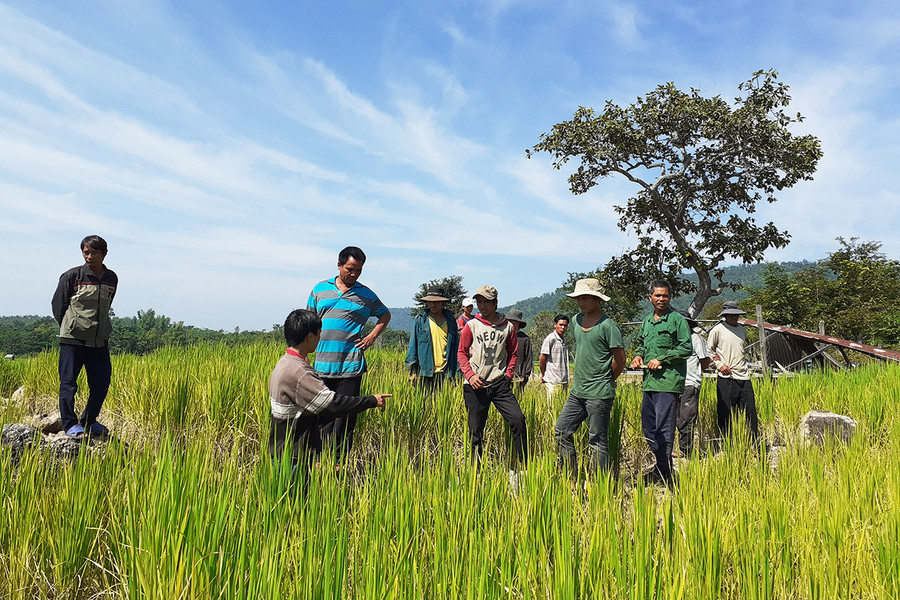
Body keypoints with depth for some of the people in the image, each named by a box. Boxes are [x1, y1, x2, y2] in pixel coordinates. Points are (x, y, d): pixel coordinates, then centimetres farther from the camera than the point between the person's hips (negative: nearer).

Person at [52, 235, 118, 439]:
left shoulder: (111, 279, 8)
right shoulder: (72, 276, -4)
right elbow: (57, 304, 5)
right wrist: (69, 327, 8)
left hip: (100, 340, 4)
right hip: (73, 339, -4)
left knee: (102, 383, 5)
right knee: (68, 382, -1)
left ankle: (89, 422, 22)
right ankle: (70, 424, 10)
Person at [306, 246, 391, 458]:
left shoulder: (366, 295, 8)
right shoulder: (320, 289, 11)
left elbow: (385, 315, 23)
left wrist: (372, 337, 9)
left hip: (350, 366, -1)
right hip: (322, 365, 1)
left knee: (346, 415, 0)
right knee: (322, 413, 4)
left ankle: (339, 462, 9)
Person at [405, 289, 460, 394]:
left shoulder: (451, 319, 10)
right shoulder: (420, 319, 4)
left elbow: (456, 345, 13)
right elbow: (413, 344, 6)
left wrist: (456, 370, 8)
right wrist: (413, 369, 1)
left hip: (445, 373, 2)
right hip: (425, 371, -1)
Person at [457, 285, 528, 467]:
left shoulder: (507, 326, 7)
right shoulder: (471, 325, 4)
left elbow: (513, 353, 15)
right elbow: (462, 352, 6)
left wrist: (508, 375, 2)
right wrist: (470, 375, -8)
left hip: (500, 384, 1)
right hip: (475, 386, 0)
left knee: (518, 419, -13)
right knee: (476, 430, 3)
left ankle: (523, 466, 0)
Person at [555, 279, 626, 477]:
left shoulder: (607, 326, -12)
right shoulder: (577, 320, 10)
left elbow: (620, 359, -7)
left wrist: (606, 381, 3)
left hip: (599, 394, -7)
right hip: (577, 392, 8)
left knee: (598, 440, 1)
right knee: (562, 431, 7)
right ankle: (570, 477, 20)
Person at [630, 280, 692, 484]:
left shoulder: (677, 320, -3)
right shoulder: (647, 321, 17)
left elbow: (686, 348, -8)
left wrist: (661, 360, -12)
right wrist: (638, 355, 9)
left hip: (668, 381, -7)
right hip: (649, 382, 7)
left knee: (663, 428, -6)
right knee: (648, 426, 10)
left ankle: (663, 472, 3)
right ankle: (663, 465, 23)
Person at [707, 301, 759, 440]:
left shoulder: (742, 330, 15)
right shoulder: (717, 330, -2)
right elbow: (709, 350, 2)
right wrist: (719, 364, -10)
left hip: (744, 376, 5)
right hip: (726, 377, -5)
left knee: (750, 410, 6)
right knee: (725, 412, -2)